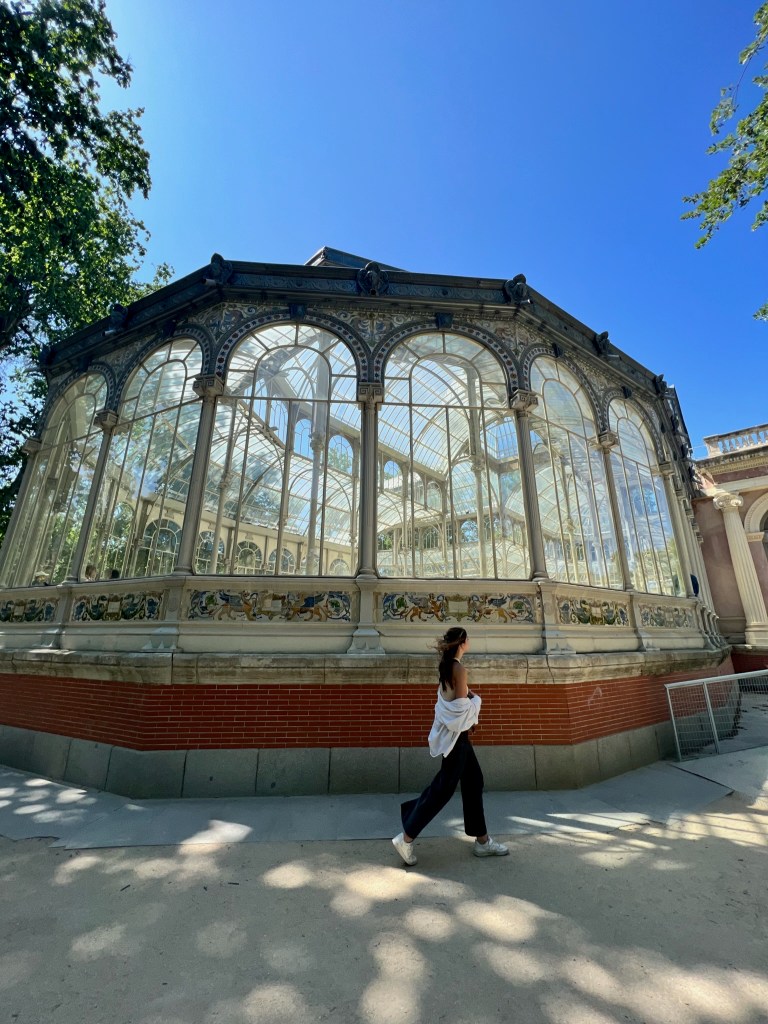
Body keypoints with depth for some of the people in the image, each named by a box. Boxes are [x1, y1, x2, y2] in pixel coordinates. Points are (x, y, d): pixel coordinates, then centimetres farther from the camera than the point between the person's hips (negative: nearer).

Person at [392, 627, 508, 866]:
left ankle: (482, 841, 32)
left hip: (454, 733, 9)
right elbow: (462, 707, -21)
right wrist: (476, 699, -4)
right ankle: (406, 838, 12)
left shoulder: (446, 667, 5)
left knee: (474, 781, 18)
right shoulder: (459, 669, -23)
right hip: (455, 735, -9)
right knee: (444, 787, 2)